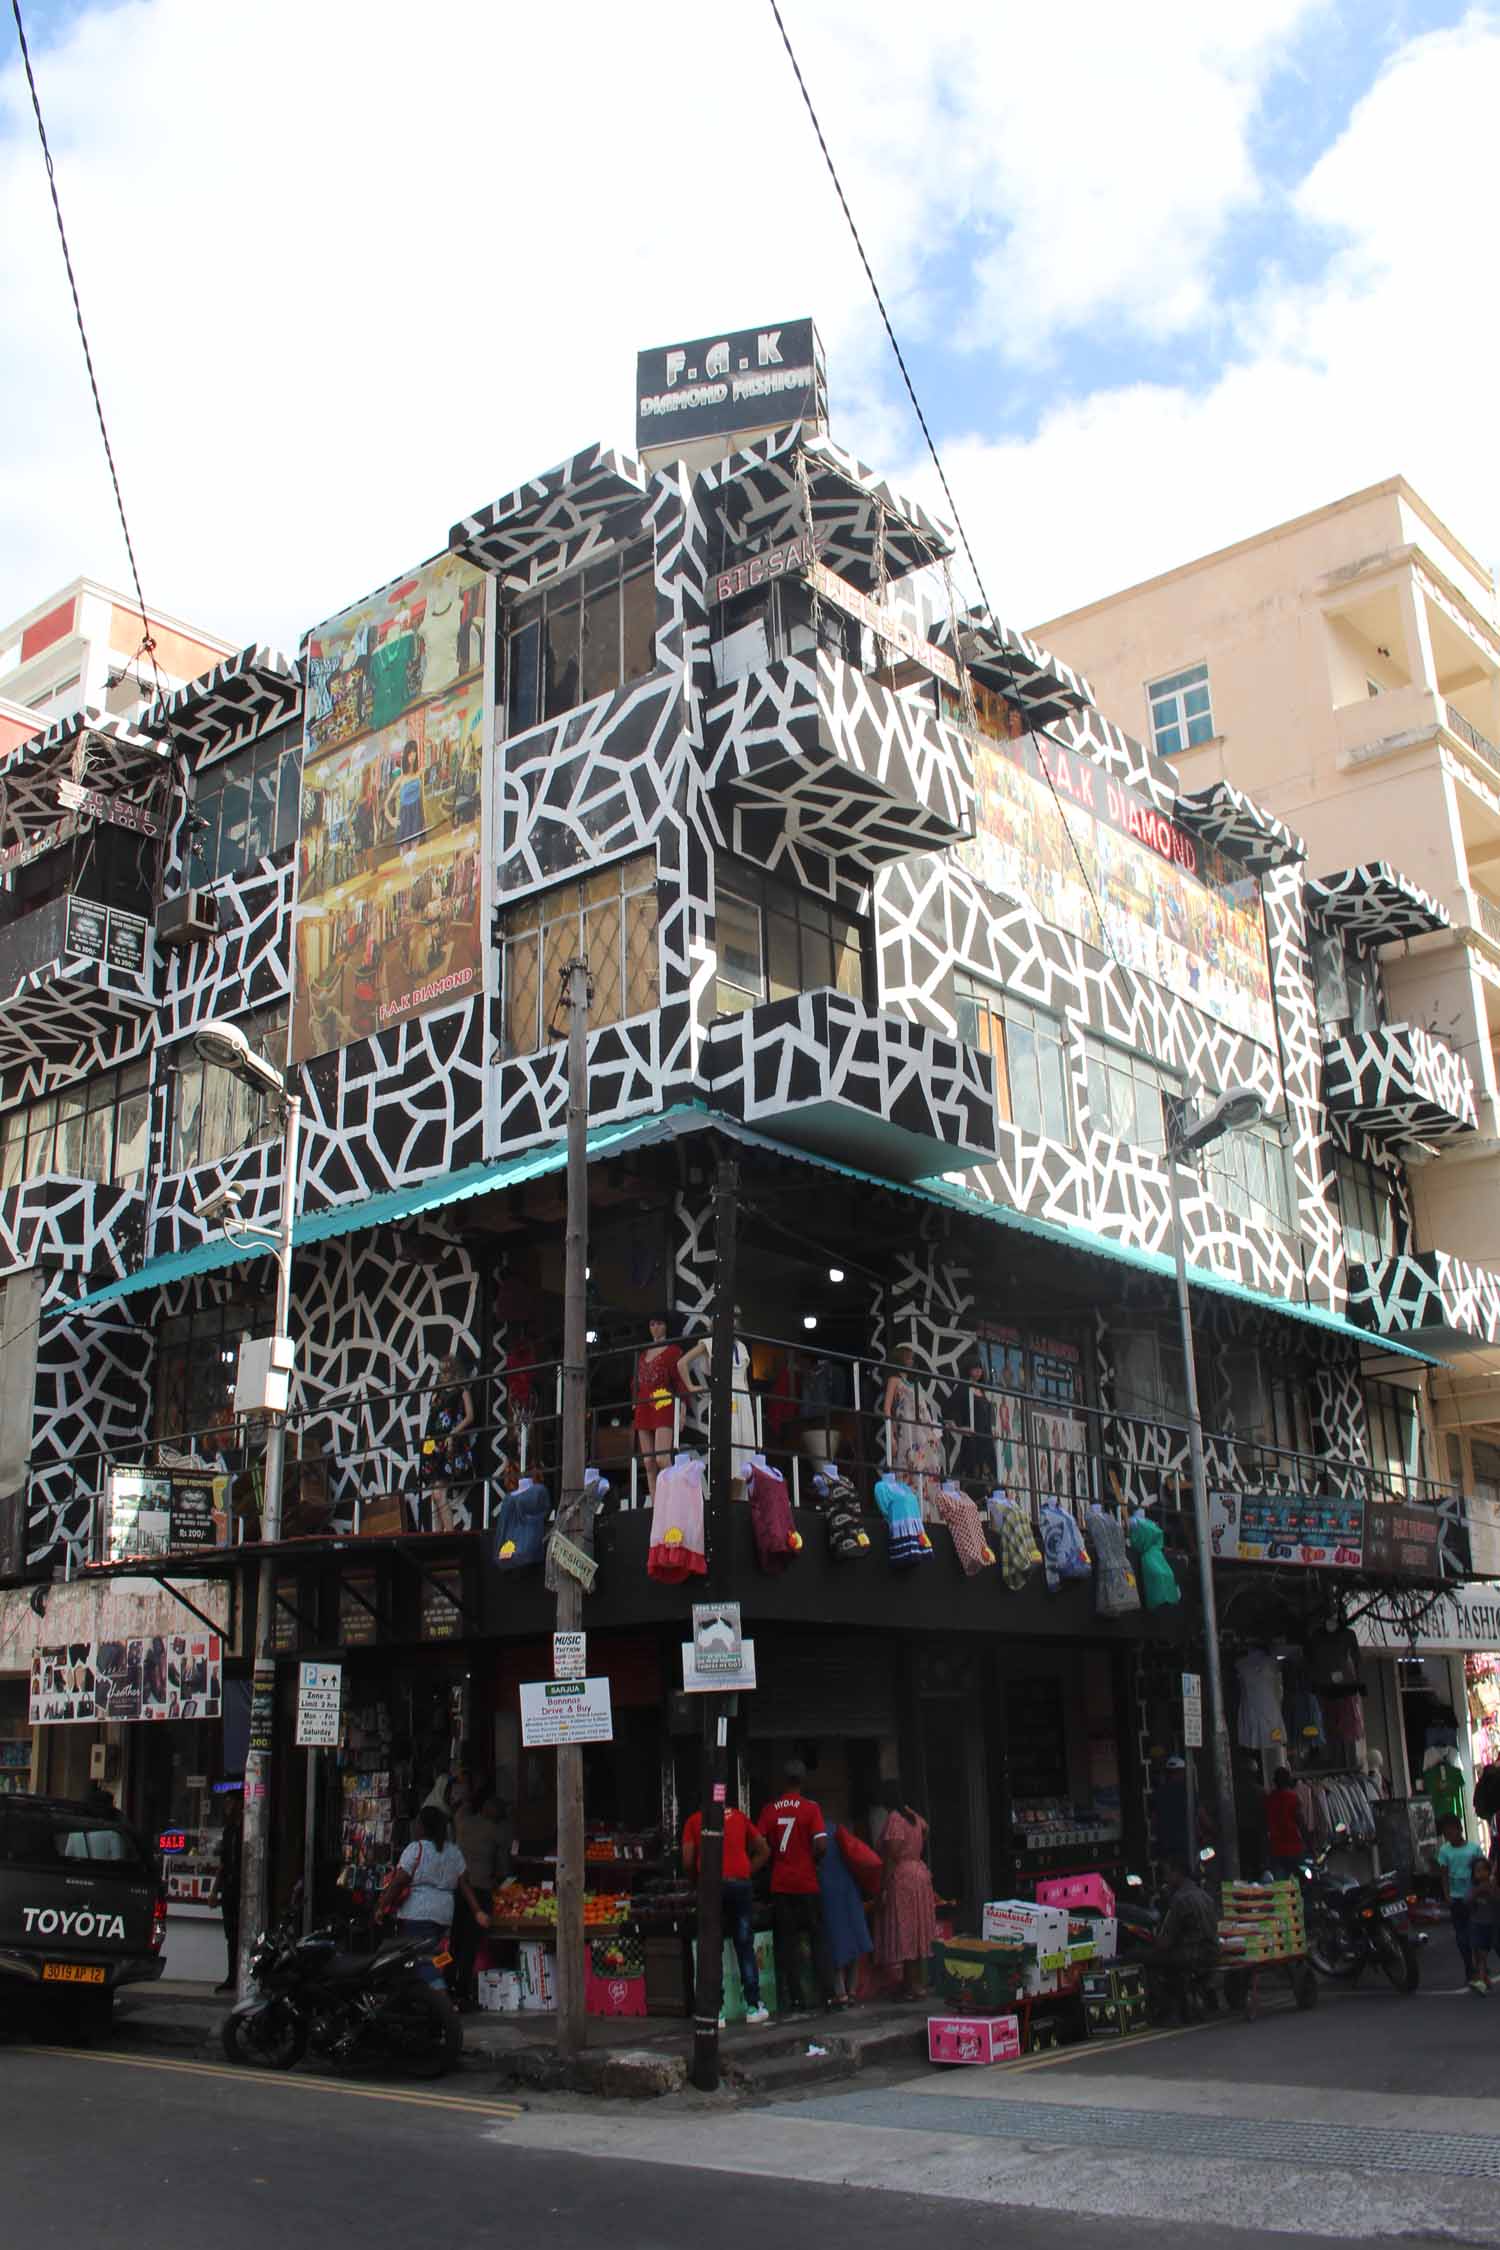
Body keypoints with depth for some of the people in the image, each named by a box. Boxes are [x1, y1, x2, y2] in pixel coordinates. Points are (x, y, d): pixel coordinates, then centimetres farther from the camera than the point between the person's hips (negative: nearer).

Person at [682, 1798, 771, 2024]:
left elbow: (687, 1861, 4)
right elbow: (764, 1850, 18)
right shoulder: (739, 1816, 18)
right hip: (741, 1884, 2)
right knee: (745, 1948, 9)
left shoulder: (694, 1821, 11)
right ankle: (753, 2007, 10)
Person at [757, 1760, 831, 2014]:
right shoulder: (811, 1808, -7)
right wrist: (812, 1860, 4)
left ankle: (791, 1998, 6)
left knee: (786, 1942, 7)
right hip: (807, 1884, -2)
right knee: (817, 1938, 10)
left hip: (780, 1885, 2)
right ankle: (823, 1994, 9)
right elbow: (821, 1845, -15)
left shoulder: (770, 1810, 0)